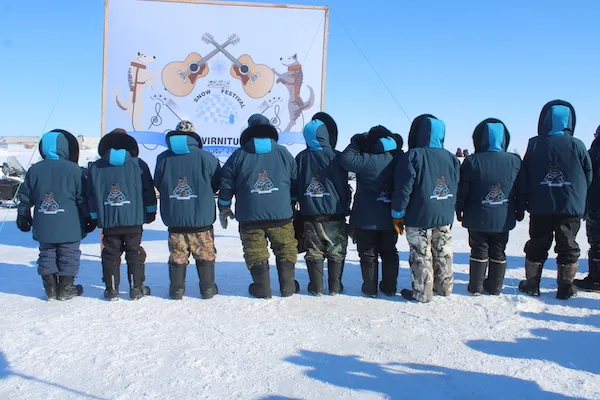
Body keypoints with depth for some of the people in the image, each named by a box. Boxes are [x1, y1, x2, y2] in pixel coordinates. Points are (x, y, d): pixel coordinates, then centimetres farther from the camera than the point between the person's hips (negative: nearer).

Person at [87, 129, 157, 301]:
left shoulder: (95, 167, 5)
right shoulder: (138, 164, 1)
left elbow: (91, 195, 7)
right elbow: (148, 190, 2)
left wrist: (94, 217, 14)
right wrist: (151, 211, 11)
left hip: (108, 221, 1)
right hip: (133, 219, -1)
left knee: (111, 255, 9)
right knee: (134, 253, 7)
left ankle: (112, 290, 13)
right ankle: (136, 289, 11)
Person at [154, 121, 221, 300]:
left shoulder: (163, 158, -3)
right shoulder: (206, 158, -8)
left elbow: (157, 184, 9)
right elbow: (217, 184, 3)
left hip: (173, 217, 2)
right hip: (201, 217, -1)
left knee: (177, 255, 13)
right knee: (205, 254, 11)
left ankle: (177, 289, 19)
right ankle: (208, 288, 18)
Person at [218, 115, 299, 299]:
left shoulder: (239, 155, 1)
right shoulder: (283, 153, 5)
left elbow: (226, 184, 2)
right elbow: (295, 182, 10)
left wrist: (224, 209, 15)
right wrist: (291, 204, 24)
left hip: (250, 217, -1)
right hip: (281, 214, 1)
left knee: (256, 253, 10)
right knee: (286, 250, 13)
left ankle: (262, 288, 13)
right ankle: (287, 286, 17)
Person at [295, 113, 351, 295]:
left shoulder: (302, 158, -1)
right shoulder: (336, 157, -6)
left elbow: (295, 185, 5)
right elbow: (345, 186, 1)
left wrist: (301, 205, 16)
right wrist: (346, 207, 14)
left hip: (310, 214, 1)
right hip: (335, 213, -1)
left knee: (314, 252, 9)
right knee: (336, 252, 10)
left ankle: (316, 287, 12)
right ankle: (335, 286, 14)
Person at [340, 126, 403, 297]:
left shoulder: (368, 160, -21)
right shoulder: (398, 160, -4)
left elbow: (346, 159, -21)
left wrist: (356, 143, -12)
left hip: (366, 219, -4)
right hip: (390, 218, 5)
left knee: (368, 254, 8)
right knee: (389, 253, 17)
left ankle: (370, 288, 15)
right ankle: (389, 287, 24)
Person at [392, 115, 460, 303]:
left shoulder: (413, 156, -14)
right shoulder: (451, 158, 6)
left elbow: (403, 188, -16)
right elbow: (456, 188, 12)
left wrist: (398, 215, -7)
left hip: (419, 217, -6)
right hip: (445, 216, 6)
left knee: (421, 255, 3)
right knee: (443, 253, 18)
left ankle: (422, 292, 10)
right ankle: (445, 286, 31)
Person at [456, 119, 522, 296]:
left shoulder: (471, 161, -13)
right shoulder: (515, 161, -4)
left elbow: (462, 189, -8)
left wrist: (459, 209, 5)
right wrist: (520, 210, 17)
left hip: (477, 218, -2)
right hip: (503, 219, 2)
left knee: (479, 251, 9)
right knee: (498, 252, 14)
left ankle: (476, 286, 16)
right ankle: (495, 286, 23)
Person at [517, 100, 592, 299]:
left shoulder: (534, 145, -4)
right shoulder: (577, 145, -7)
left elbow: (523, 177, 0)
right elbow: (588, 175, 2)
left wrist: (525, 202, 9)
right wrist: (578, 197, 17)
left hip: (540, 208, 1)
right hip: (571, 207, -1)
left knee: (536, 246, 11)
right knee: (568, 247, 10)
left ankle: (531, 284, 18)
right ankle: (566, 287, 16)